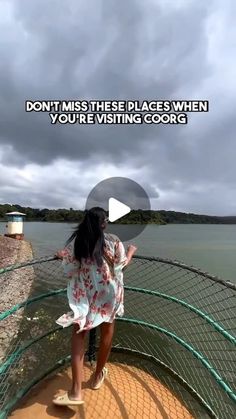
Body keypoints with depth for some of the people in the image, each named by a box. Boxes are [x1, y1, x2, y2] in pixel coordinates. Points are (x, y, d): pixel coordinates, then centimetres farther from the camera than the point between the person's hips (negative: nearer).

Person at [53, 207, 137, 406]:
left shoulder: (75, 242, -10)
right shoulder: (114, 241, -13)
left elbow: (70, 272, -5)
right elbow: (121, 266, 1)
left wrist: (64, 257, 12)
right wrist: (131, 252, 17)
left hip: (83, 295, 0)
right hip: (108, 293, 0)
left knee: (79, 334, 15)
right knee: (107, 332, 21)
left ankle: (76, 392, 13)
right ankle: (98, 375, 41)